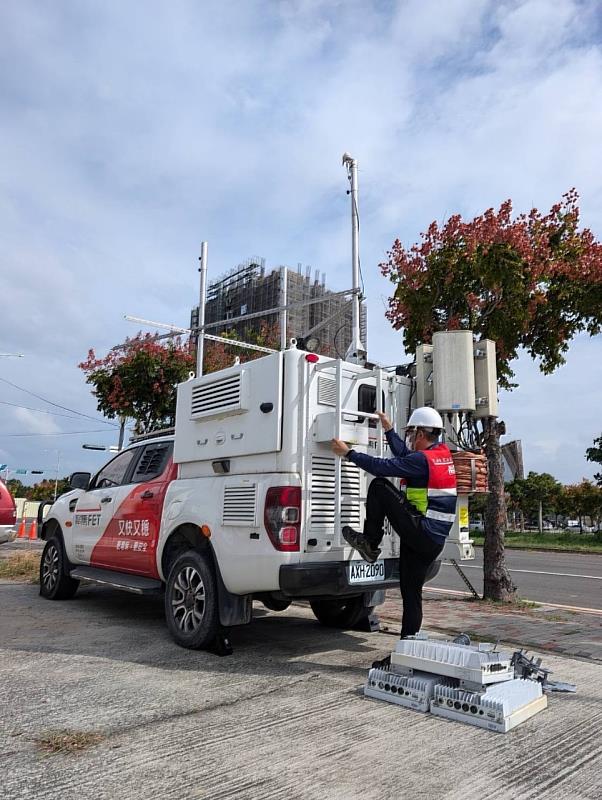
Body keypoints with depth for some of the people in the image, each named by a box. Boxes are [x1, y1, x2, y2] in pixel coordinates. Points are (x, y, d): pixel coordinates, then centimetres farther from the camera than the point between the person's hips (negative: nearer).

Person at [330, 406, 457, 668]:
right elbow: (405, 455, 28)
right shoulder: (443, 453, 13)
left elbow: (382, 467, -18)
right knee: (411, 593, 12)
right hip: (433, 542, 10)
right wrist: (388, 429, 35)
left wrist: (348, 453, -8)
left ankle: (369, 544, 5)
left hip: (420, 532, -10)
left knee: (379, 486, -6)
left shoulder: (423, 459, -16)